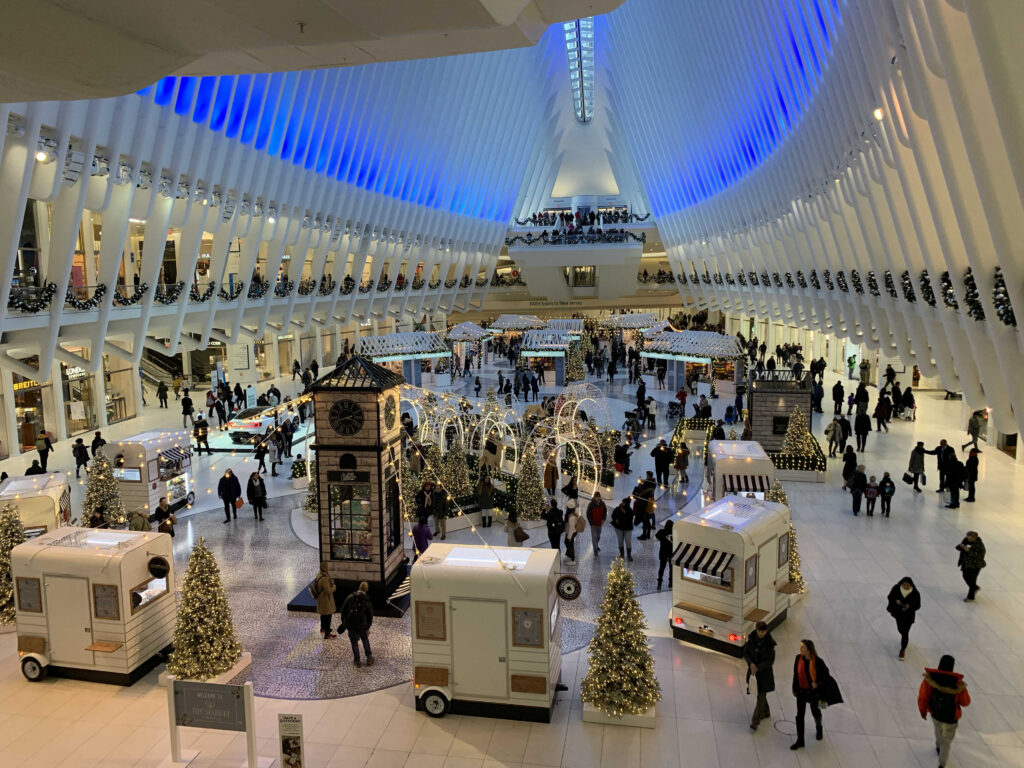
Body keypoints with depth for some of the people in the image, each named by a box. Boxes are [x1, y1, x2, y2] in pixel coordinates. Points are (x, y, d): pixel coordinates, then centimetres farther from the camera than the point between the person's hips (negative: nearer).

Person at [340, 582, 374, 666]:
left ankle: (357, 660, 18)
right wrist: (367, 628, 10)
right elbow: (370, 617, -1)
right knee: (365, 640, 22)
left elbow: (343, 609, -2)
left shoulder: (350, 597, -6)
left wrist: (343, 621, 10)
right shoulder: (367, 601, -5)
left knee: (354, 642, 14)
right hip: (362, 625, 1)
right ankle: (369, 658, 22)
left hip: (350, 625, -1)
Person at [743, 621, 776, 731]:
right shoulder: (751, 639, -10)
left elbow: (770, 661, -14)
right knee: (759, 692, 20)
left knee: (761, 696, -3)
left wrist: (758, 667, -21)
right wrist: (751, 664, -21)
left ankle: (755, 722, 3)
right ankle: (766, 712, 44)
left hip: (765, 672, -4)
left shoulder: (770, 643, -18)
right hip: (753, 670, 4)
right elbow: (745, 654, -3)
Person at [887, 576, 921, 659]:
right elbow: (890, 597, -6)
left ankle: (903, 650, 23)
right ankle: (905, 639, 58)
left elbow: (918, 605, -12)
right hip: (898, 613, 3)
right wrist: (896, 601, -27)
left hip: (908, 615, -3)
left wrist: (910, 606, -32)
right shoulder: (896, 588, -18)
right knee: (900, 629, 23)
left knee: (905, 633, 1)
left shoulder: (915, 593, -22)